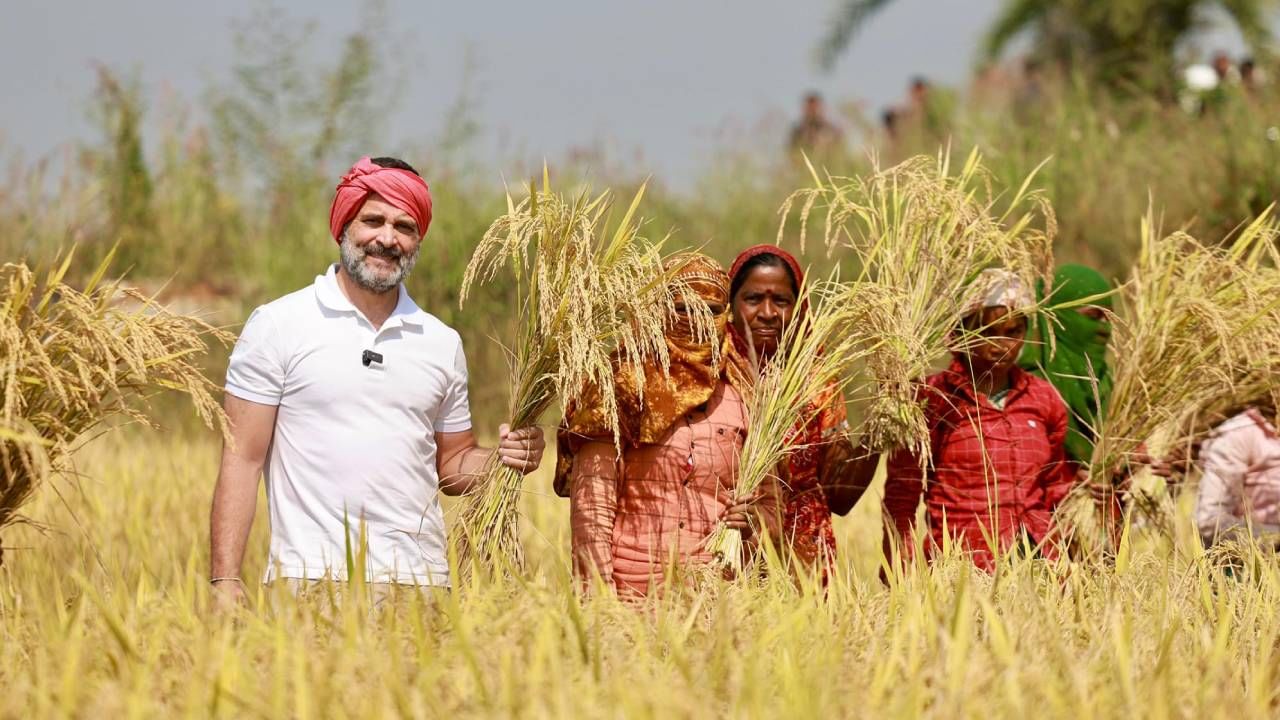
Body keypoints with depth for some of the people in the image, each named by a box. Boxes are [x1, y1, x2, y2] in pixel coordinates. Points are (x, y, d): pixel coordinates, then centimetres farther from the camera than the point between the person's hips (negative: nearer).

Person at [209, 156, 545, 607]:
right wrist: (224, 581, -10)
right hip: (308, 580, -3)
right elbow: (242, 460, -1)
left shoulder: (442, 344, 13)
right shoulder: (278, 325, 2)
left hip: (419, 583, 3)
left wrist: (502, 457, -1)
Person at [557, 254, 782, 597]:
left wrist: (753, 526, -7)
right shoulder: (623, 391, 1)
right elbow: (590, 508, -4)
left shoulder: (742, 401, 10)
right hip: (632, 591, -3)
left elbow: (770, 505, 16)